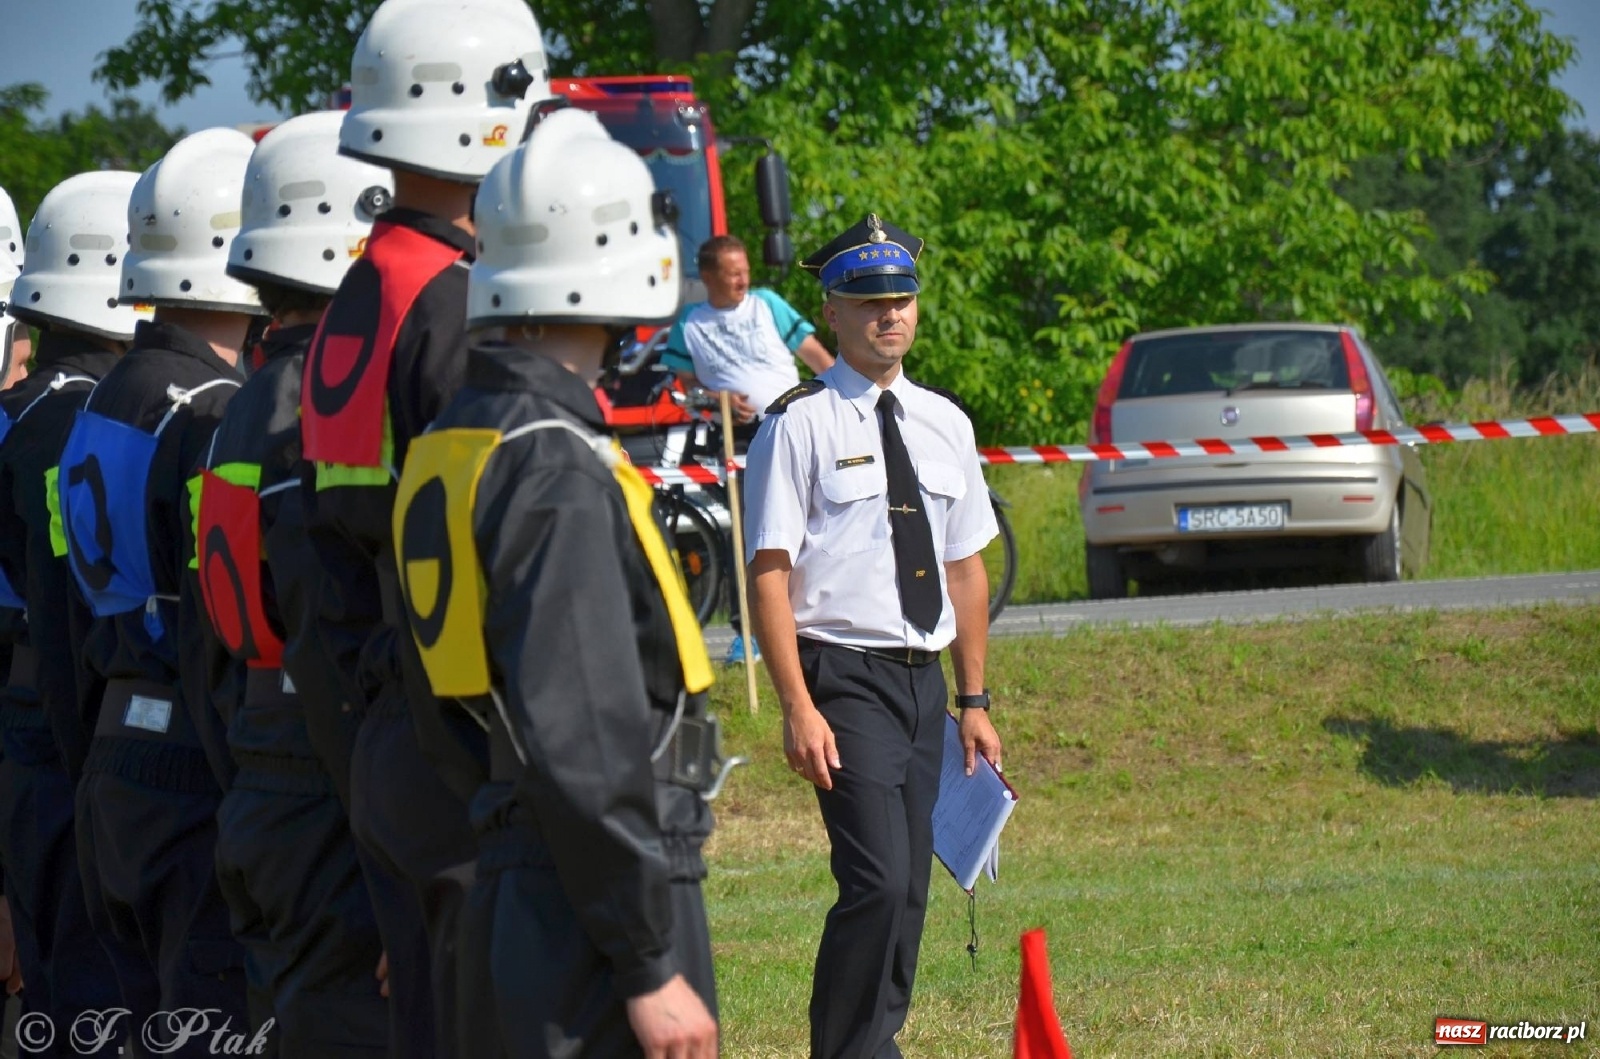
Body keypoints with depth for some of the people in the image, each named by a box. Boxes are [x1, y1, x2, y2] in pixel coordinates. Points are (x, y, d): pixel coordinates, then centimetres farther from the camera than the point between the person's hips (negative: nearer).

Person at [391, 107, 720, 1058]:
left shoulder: (458, 437, 12)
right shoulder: (554, 466, -17)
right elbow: (585, 744, -22)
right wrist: (653, 966, -20)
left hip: (515, 896, 10)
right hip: (592, 906, -10)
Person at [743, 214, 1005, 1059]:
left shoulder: (943, 423, 13)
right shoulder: (799, 425, -6)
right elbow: (769, 573, -9)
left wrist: (974, 700, 15)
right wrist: (798, 707, -17)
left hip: (924, 675, 6)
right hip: (846, 677, -6)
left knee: (909, 888, 8)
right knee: (879, 883, -16)